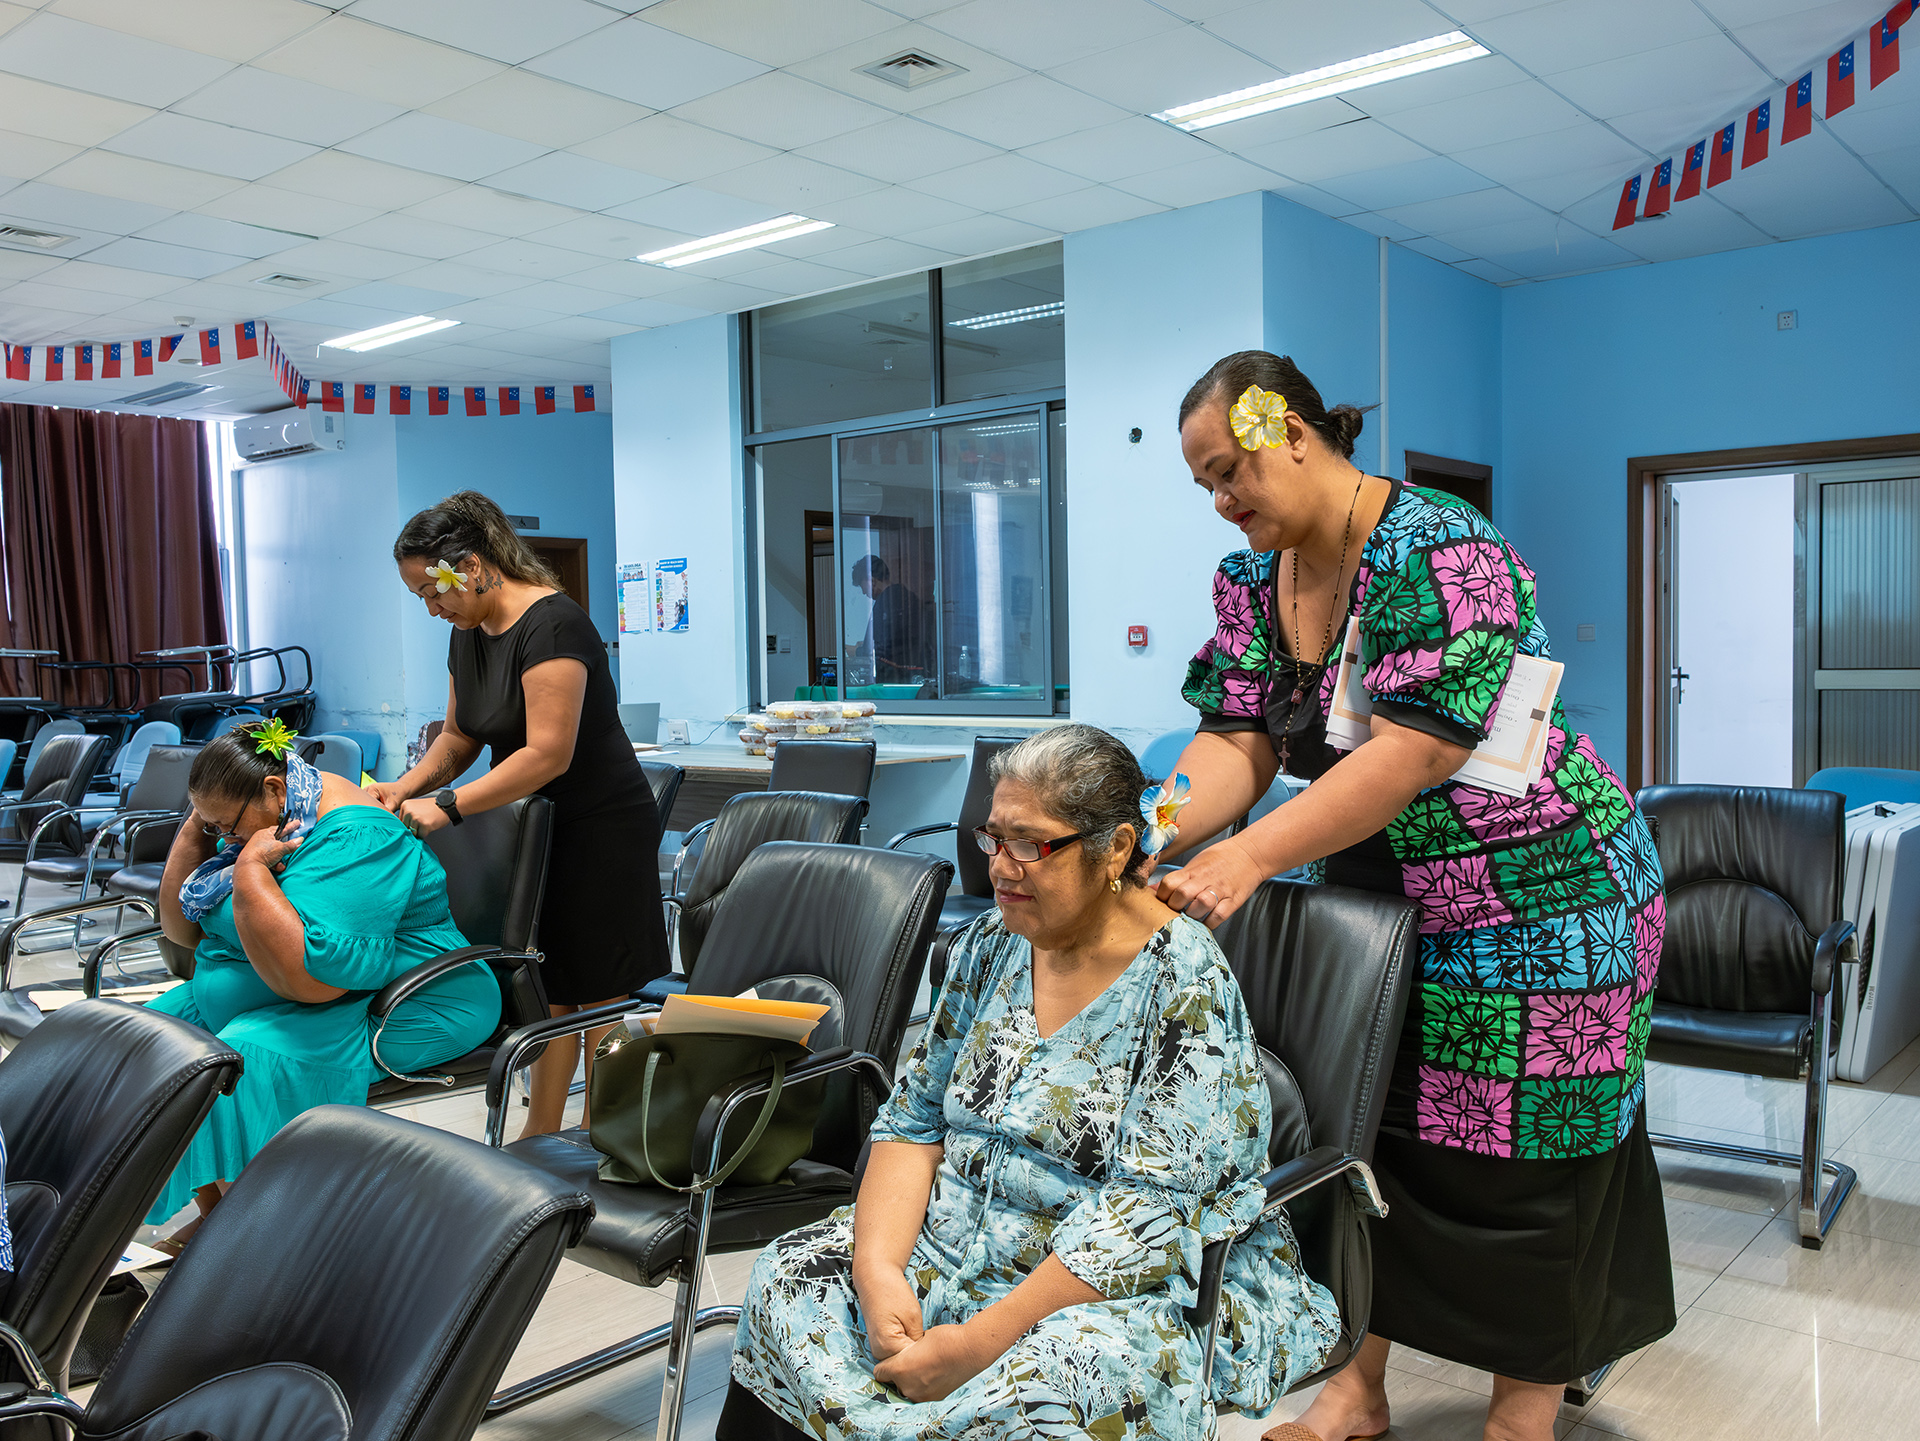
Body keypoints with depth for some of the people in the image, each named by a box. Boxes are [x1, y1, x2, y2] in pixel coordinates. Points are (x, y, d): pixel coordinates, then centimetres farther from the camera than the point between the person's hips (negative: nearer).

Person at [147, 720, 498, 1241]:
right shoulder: (250, 820, 6)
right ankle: (214, 1215, 5)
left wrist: (250, 867, -27)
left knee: (243, 1061, -30)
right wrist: (195, 829, 0)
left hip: (384, 1008, -10)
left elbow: (308, 976, -34)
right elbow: (182, 930, 12)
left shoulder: (353, 838, -25)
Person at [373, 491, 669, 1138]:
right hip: (534, 829, 9)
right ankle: (541, 1132, 20)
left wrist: (447, 805, -25)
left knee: (598, 991, -1)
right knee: (543, 986, 11)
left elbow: (548, 753, -26)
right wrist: (408, 785, -1)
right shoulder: (468, 634, 9)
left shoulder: (551, 625, -21)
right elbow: (459, 736, 17)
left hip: (599, 829, -8)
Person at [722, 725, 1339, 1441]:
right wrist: (879, 1267, -13)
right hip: (951, 1242, 6)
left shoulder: (1187, 986, -17)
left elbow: (1153, 1209, -22)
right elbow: (915, 1118, 5)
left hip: (1137, 1283, -6)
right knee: (787, 1279, -11)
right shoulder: (990, 945, 4)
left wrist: (982, 1338, -25)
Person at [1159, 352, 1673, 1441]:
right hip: (1374, 897, 7)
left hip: (1535, 899, -7)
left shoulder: (1438, 553, -22)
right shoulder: (1252, 581, 2)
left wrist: (1252, 854, -35)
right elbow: (1237, 744, -4)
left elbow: (1418, 749, -29)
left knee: (1520, 1165, 3)